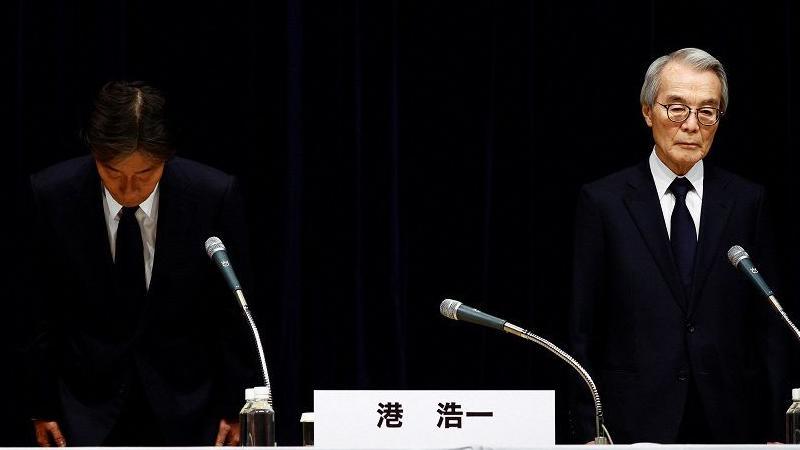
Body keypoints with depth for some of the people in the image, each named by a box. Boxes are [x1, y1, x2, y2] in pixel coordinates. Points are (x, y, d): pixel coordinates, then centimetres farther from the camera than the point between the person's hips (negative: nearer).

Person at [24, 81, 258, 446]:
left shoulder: (215, 196, -13)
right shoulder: (52, 194, -11)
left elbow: (233, 315, -2)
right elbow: (42, 313, 0)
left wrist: (233, 408, 2)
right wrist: (43, 406, 3)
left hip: (185, 411, 0)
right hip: (88, 410, 0)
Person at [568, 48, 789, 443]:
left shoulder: (746, 202, 7)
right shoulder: (603, 202, 2)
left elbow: (768, 325, 7)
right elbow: (583, 331, 1)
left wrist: (774, 431, 1)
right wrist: (588, 433, -4)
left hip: (729, 425, 2)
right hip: (635, 426, -2)